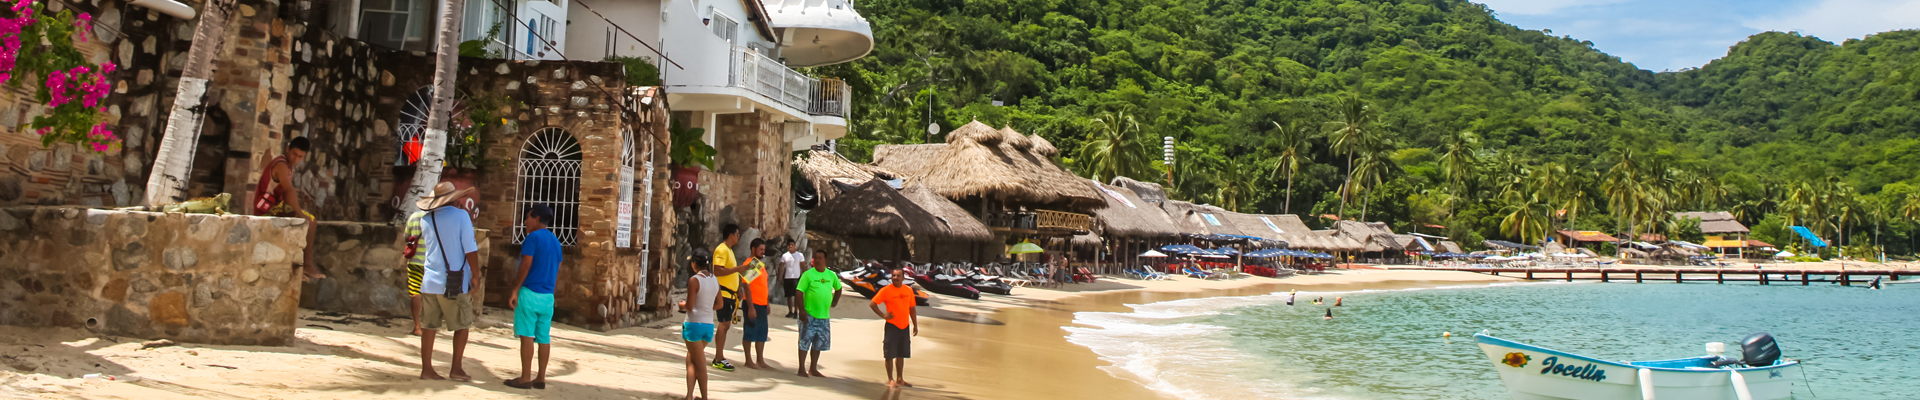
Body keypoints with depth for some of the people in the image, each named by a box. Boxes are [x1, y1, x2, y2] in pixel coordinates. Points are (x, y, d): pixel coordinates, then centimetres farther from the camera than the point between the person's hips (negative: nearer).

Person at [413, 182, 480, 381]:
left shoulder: (426, 220, 6)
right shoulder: (461, 215, -9)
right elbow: (470, 249, -12)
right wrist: (475, 274, -3)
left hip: (430, 281, 5)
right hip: (454, 282, -4)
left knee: (429, 326, 8)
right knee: (462, 325, 8)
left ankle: (426, 368, 9)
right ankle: (456, 368, 7)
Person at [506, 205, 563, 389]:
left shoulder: (533, 237, -7)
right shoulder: (555, 241, 15)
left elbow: (526, 266, -14)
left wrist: (515, 289, -10)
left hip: (530, 292, -7)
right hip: (548, 296, 7)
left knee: (527, 335, -5)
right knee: (544, 337, 6)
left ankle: (525, 378, -4)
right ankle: (541, 378, 9)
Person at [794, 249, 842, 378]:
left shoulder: (831, 275, 6)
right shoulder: (808, 274, -8)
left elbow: (838, 288, 25)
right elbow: (800, 292, -11)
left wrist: (835, 301, 13)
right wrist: (802, 311, -18)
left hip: (824, 316, 5)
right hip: (809, 315, -5)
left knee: (818, 344, 12)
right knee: (804, 342, -1)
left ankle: (813, 369, 22)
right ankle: (802, 369, 7)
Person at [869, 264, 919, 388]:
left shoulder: (909, 290, 6)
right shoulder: (886, 290, -8)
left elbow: (912, 309, 14)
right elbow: (872, 304, -6)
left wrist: (915, 325, 11)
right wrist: (883, 315, -11)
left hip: (905, 327, 5)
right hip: (892, 326, -5)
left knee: (901, 354, 13)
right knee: (890, 354, -2)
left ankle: (900, 379, 23)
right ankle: (890, 380, 6)